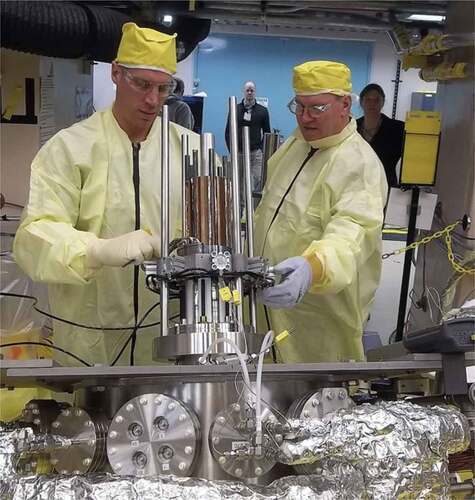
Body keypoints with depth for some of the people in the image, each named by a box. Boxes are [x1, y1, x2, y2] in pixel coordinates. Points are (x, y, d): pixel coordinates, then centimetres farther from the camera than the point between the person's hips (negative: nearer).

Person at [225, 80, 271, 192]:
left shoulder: (262, 111, 7)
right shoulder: (235, 109, 8)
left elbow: (267, 133, 10)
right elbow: (228, 132, 9)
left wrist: (261, 149, -2)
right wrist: (232, 150, -1)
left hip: (256, 153, 0)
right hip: (238, 152, 1)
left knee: (257, 180, -7)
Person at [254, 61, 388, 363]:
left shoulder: (361, 165, -22)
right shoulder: (296, 143, 6)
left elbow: (350, 233, -39)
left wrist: (311, 268, -57)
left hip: (322, 310, -7)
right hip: (273, 295, 8)